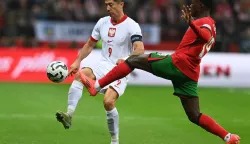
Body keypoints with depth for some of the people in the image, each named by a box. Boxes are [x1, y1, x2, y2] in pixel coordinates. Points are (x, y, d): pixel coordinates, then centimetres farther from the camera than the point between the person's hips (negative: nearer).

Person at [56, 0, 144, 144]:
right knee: (80, 74, -26)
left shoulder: (131, 26, -10)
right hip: (104, 67, 5)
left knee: (108, 101, -25)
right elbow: (90, 44, 20)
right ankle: (69, 114, -36)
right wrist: (77, 61, 7)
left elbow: (140, 50, -24)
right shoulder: (102, 22, 8)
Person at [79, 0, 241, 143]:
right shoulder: (211, 24, 21)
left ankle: (96, 86, -4)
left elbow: (205, 37, -32)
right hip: (191, 74, 9)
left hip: (178, 64, -9)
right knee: (195, 116, 10)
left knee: (133, 60, 0)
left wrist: (191, 22, -47)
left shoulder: (204, 22, -7)